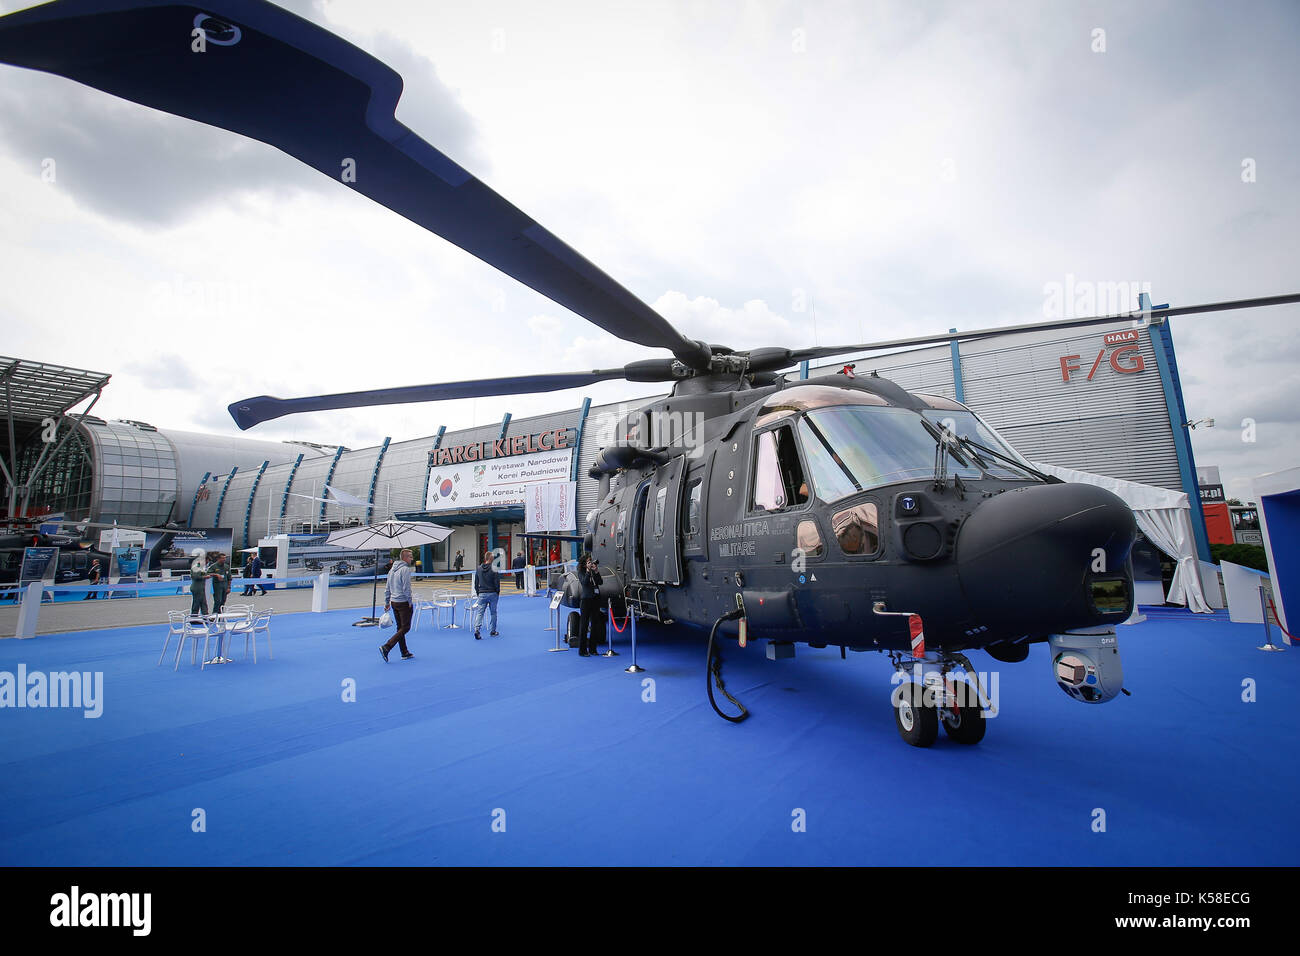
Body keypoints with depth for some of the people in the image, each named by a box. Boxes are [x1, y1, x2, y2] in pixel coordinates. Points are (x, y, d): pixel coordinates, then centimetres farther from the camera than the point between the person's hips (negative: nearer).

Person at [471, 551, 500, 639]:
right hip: (492, 594, -2)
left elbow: (476, 583, 8)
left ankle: (476, 628, -16)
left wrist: (478, 593, 17)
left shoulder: (478, 569, 2)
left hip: (482, 594, 3)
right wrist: (498, 593, 5)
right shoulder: (494, 570, -12)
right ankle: (493, 631, 18)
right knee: (493, 612, 10)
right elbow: (497, 583, -9)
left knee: (479, 612, 3)